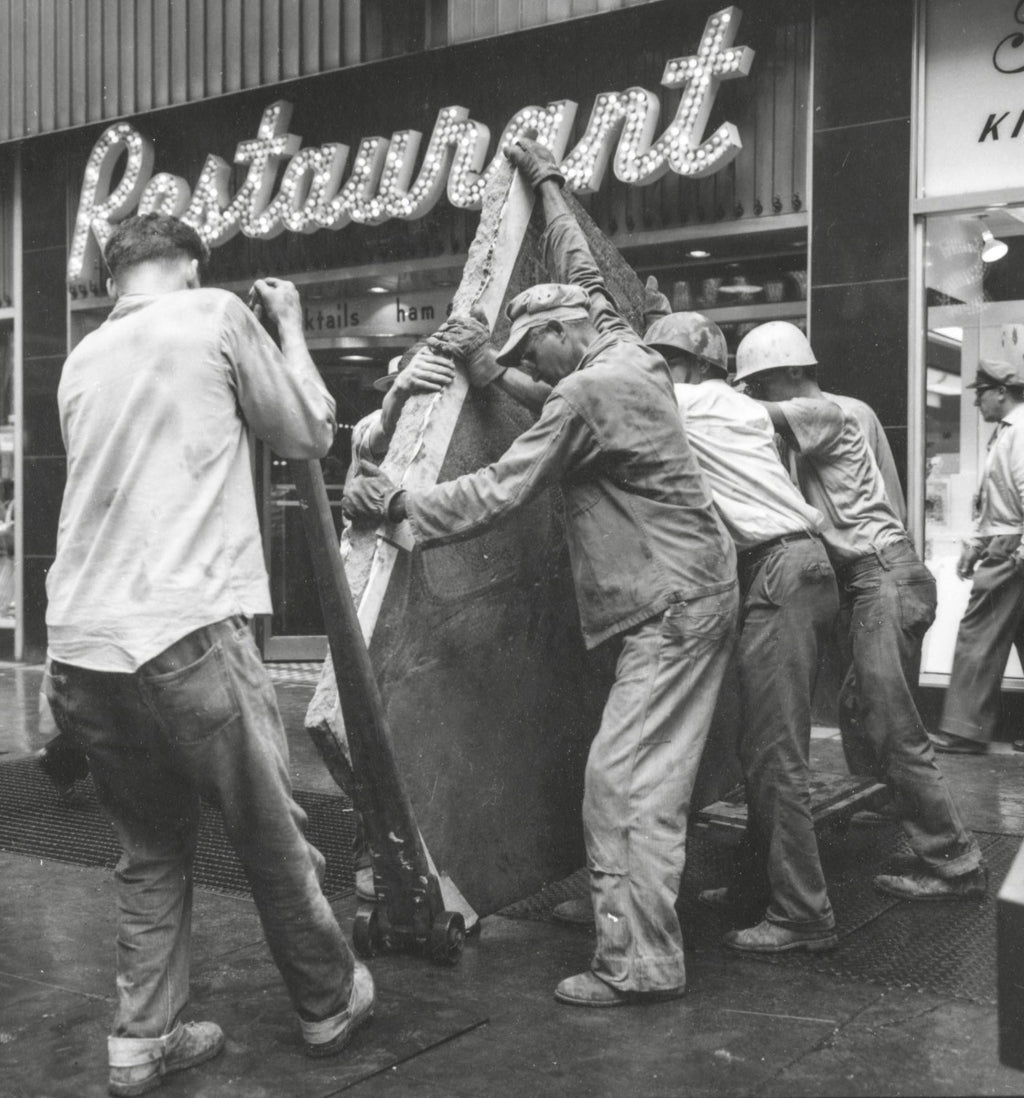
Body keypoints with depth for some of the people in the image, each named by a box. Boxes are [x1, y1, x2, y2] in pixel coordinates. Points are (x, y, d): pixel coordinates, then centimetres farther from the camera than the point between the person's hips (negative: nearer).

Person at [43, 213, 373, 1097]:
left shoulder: (82, 359, 17)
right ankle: (330, 1004, 28)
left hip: (80, 644, 6)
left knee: (149, 850, 20)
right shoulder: (217, 316, 2)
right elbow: (309, 435, 9)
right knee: (273, 837, 12)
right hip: (185, 635, -6)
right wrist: (290, 327, 22)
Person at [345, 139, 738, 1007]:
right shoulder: (628, 352, 11)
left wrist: (398, 504, -6)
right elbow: (582, 271, 28)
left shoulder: (588, 393, -16)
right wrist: (547, 184, 37)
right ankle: (629, 915, 21)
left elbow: (498, 491, -15)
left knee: (626, 777, -9)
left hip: (672, 603, -10)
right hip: (689, 589, 10)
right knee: (649, 771, 13)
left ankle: (639, 963, -4)